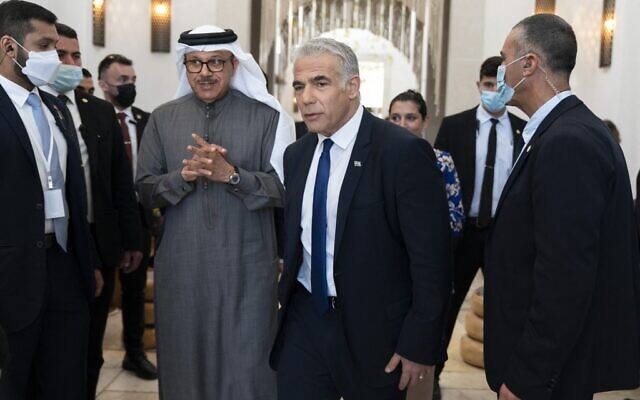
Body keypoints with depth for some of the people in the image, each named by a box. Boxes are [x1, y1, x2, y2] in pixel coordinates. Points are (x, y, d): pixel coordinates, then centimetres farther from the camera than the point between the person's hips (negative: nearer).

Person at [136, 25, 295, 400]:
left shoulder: (267, 116, -1)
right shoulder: (162, 119, 7)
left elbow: (284, 188, -6)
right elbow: (146, 190, 4)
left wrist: (230, 174, -20)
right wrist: (184, 175, -14)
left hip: (247, 269, -2)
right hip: (181, 268, 3)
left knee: (247, 367, 4)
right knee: (184, 365, 13)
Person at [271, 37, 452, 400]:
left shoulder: (404, 153, -15)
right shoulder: (296, 155, 6)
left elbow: (431, 260, -14)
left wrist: (420, 346, -13)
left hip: (373, 331, -5)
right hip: (303, 320, 5)